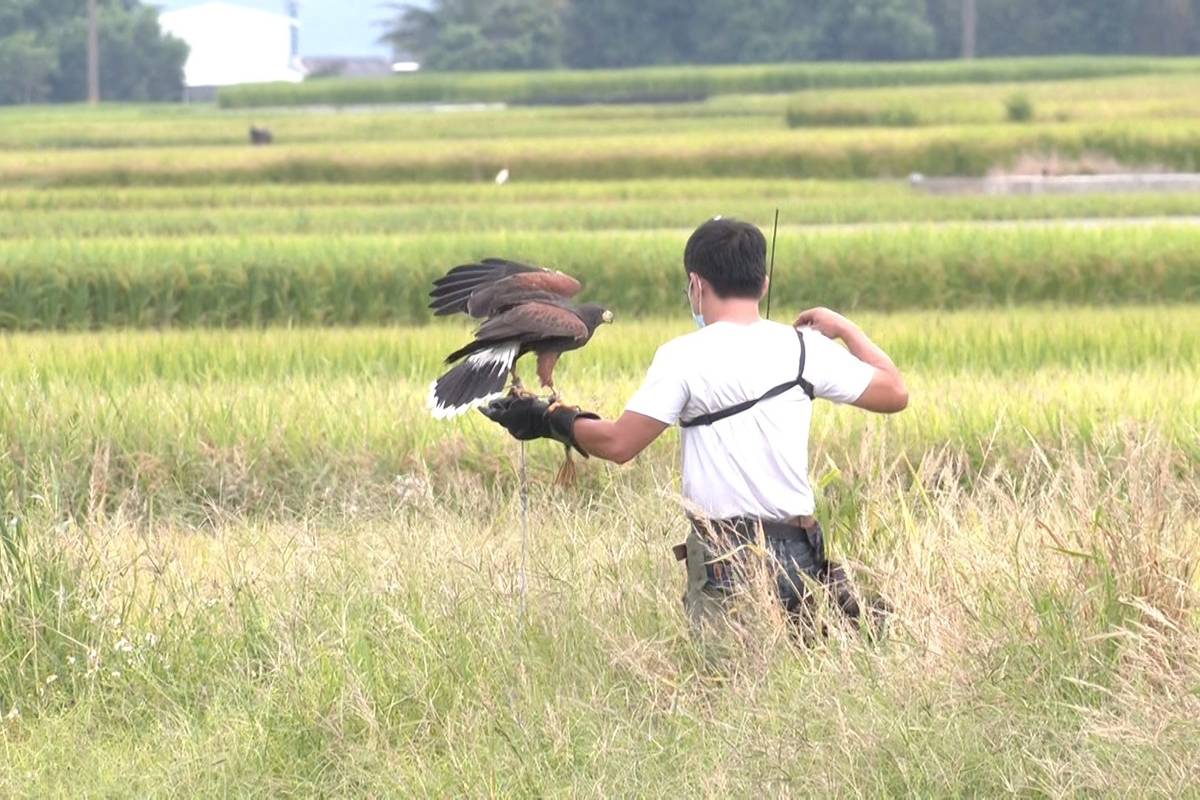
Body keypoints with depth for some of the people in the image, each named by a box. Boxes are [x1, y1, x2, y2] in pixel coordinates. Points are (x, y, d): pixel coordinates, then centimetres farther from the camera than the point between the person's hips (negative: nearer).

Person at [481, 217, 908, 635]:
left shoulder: (685, 356, -5)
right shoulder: (807, 348, 5)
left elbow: (617, 444, -6)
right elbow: (895, 393, 15)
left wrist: (550, 421, 11)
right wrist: (845, 329, 29)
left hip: (724, 560, -4)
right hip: (799, 552, 4)